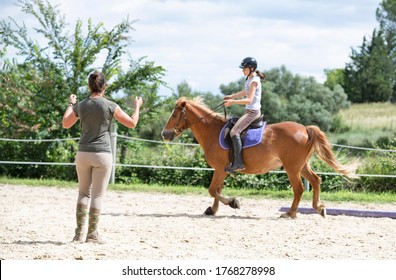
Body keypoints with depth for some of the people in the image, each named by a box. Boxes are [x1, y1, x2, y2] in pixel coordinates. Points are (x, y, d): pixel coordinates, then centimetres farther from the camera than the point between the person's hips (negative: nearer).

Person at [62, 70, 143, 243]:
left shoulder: (80, 106, 2)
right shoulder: (110, 106, -7)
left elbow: (65, 124, 18)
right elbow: (132, 124, 0)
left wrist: (71, 104, 32)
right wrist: (137, 107, 17)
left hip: (83, 154, 3)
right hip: (102, 154, -3)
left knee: (83, 192, 15)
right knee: (97, 195, 3)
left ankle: (79, 233, 10)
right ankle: (92, 235, 3)